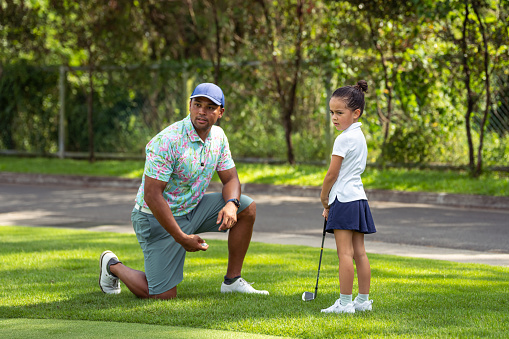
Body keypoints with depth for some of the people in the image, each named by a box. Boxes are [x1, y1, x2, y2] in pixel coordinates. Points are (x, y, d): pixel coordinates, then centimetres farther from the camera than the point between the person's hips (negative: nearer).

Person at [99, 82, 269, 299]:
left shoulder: (218, 136, -1)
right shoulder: (167, 141, -26)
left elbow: (230, 178, 6)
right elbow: (152, 196, -27)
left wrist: (231, 204, -19)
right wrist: (183, 238, -26)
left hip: (193, 209, 7)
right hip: (158, 218, -7)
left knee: (247, 208, -6)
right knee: (163, 295, -12)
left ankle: (232, 281, 4)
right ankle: (112, 265, 16)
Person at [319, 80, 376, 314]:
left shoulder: (344, 139, -13)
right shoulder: (359, 136, 16)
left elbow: (332, 174, -12)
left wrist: (324, 198, 3)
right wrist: (331, 201, 19)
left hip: (344, 198, -9)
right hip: (358, 197, 9)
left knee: (345, 252, -9)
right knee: (359, 252, 9)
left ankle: (345, 302, -10)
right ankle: (363, 300, 11)